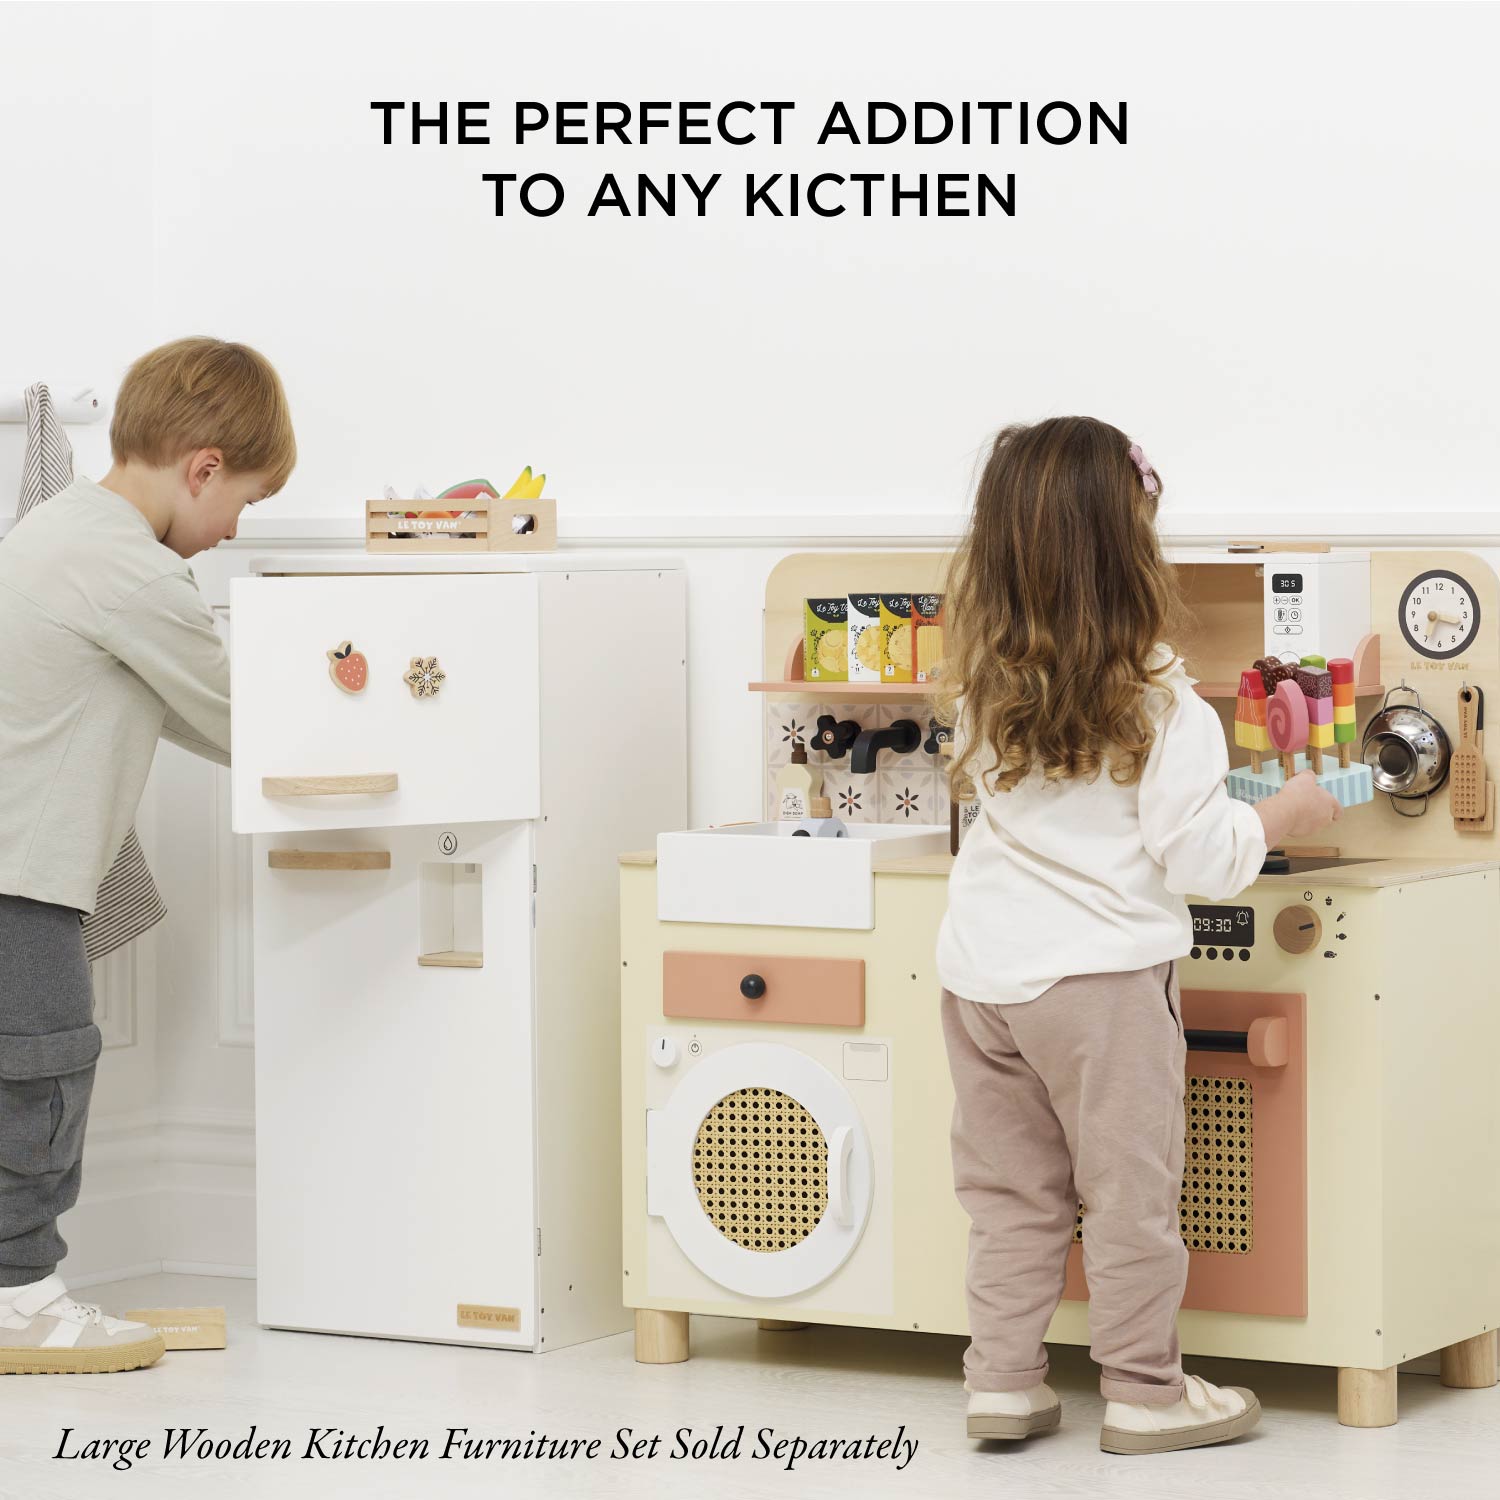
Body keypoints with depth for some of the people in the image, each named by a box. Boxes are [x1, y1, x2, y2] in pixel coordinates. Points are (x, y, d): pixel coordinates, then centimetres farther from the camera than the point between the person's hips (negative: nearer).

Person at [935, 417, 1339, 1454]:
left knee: (1010, 1190, 15)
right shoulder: (1159, 705, -14)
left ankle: (1004, 1379, 18)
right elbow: (1194, 855, -14)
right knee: (1131, 1190, 6)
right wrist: (1282, 816, 3)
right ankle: (1145, 1391, 13)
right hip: (1101, 974, -6)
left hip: (982, 968, 6)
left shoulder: (982, 688, 3)